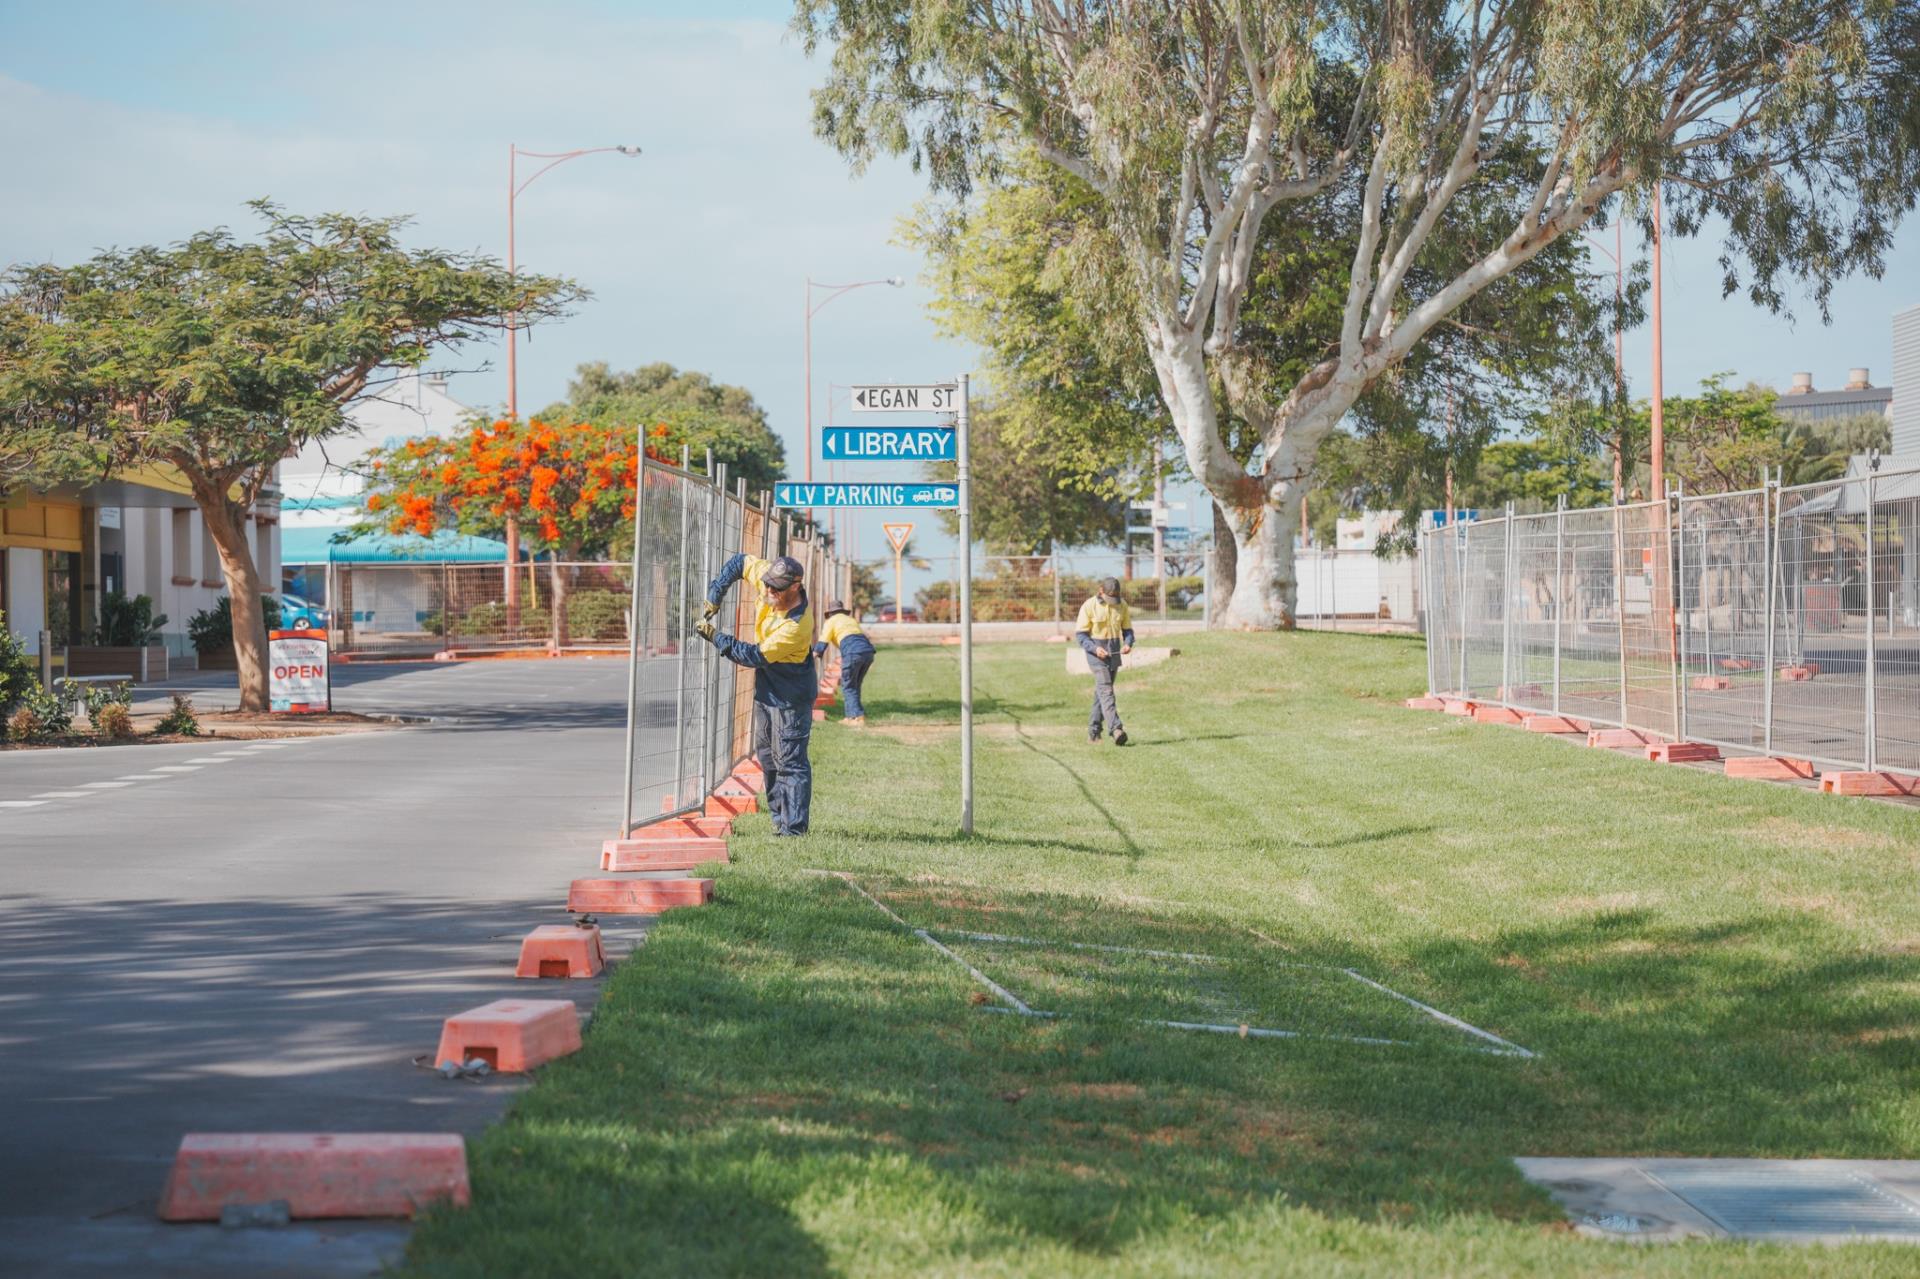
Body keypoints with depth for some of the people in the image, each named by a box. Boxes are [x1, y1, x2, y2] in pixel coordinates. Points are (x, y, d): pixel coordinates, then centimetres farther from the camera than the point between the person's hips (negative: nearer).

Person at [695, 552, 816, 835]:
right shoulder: (770, 576, -13)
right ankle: (779, 818, 26)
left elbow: (756, 656, -26)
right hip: (766, 687, 9)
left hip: (790, 695, -9)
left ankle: (794, 830, -8)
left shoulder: (796, 626, -33)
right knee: (767, 756, 17)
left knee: (790, 762, -9)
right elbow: (740, 563, 3)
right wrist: (714, 596, -6)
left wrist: (716, 638, -21)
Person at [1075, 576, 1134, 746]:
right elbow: (1080, 634, -8)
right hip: (1096, 650, -5)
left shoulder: (1122, 605, 3)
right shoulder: (1089, 606, -10)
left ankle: (1093, 731, 18)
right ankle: (1115, 729, -30)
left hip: (1114, 651, 5)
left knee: (1102, 691, 10)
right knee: (1106, 689, -17)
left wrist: (1128, 644, -12)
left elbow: (1127, 629, 10)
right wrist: (1094, 648, -23)